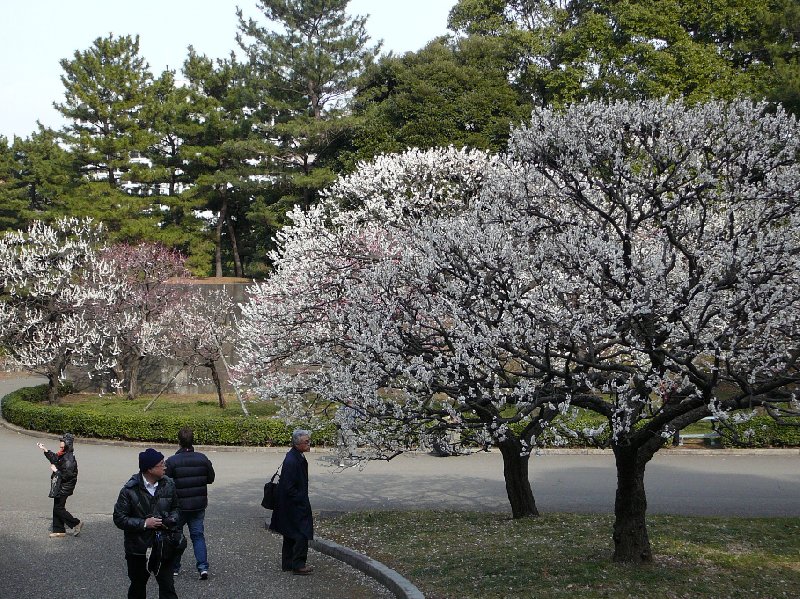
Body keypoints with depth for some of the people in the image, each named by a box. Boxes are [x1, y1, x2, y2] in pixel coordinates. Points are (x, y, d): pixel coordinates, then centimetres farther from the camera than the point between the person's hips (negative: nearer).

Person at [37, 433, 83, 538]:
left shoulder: (69, 460, -23)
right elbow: (54, 458, 28)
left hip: (64, 488, -10)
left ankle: (76, 523, 4)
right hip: (60, 487, 10)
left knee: (58, 508, -6)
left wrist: (56, 470, -17)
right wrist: (45, 450, 25)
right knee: (57, 508, 13)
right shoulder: (63, 456, 7)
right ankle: (59, 530, 20)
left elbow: (66, 476, -27)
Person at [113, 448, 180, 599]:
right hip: (138, 549, -2)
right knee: (137, 587, 18)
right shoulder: (130, 490, -14)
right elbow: (119, 519, -11)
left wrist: (171, 519, -9)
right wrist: (144, 524, -19)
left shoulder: (168, 485, -2)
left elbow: (175, 507, 13)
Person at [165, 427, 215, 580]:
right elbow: (211, 478, 5)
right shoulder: (203, 459, -4)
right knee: (198, 535, 9)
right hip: (199, 505, 3)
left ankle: (174, 567, 23)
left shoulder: (171, 461, -15)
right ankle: (203, 567, -4)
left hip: (179, 505, -3)